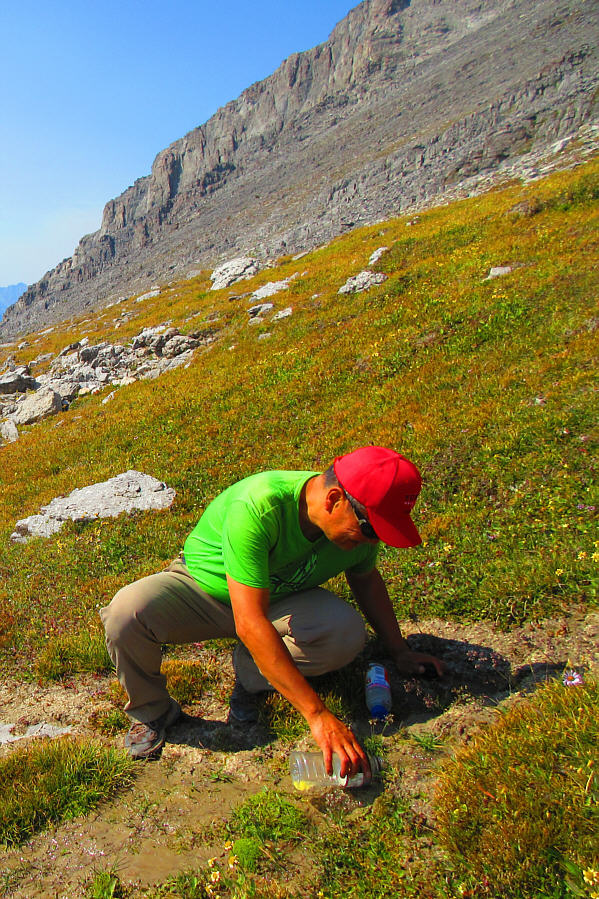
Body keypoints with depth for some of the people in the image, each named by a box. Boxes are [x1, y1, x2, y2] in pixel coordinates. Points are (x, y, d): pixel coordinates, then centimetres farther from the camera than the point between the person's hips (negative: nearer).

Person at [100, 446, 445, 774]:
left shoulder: (360, 526, -19)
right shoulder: (256, 507, -40)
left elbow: (366, 578, 6)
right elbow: (250, 624, -42)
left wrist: (400, 651, 8)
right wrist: (318, 714, -42)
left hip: (277, 598, 4)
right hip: (202, 587, -3)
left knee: (348, 633, -26)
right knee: (126, 614, -33)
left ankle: (249, 674, 1)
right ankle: (152, 711, -2)